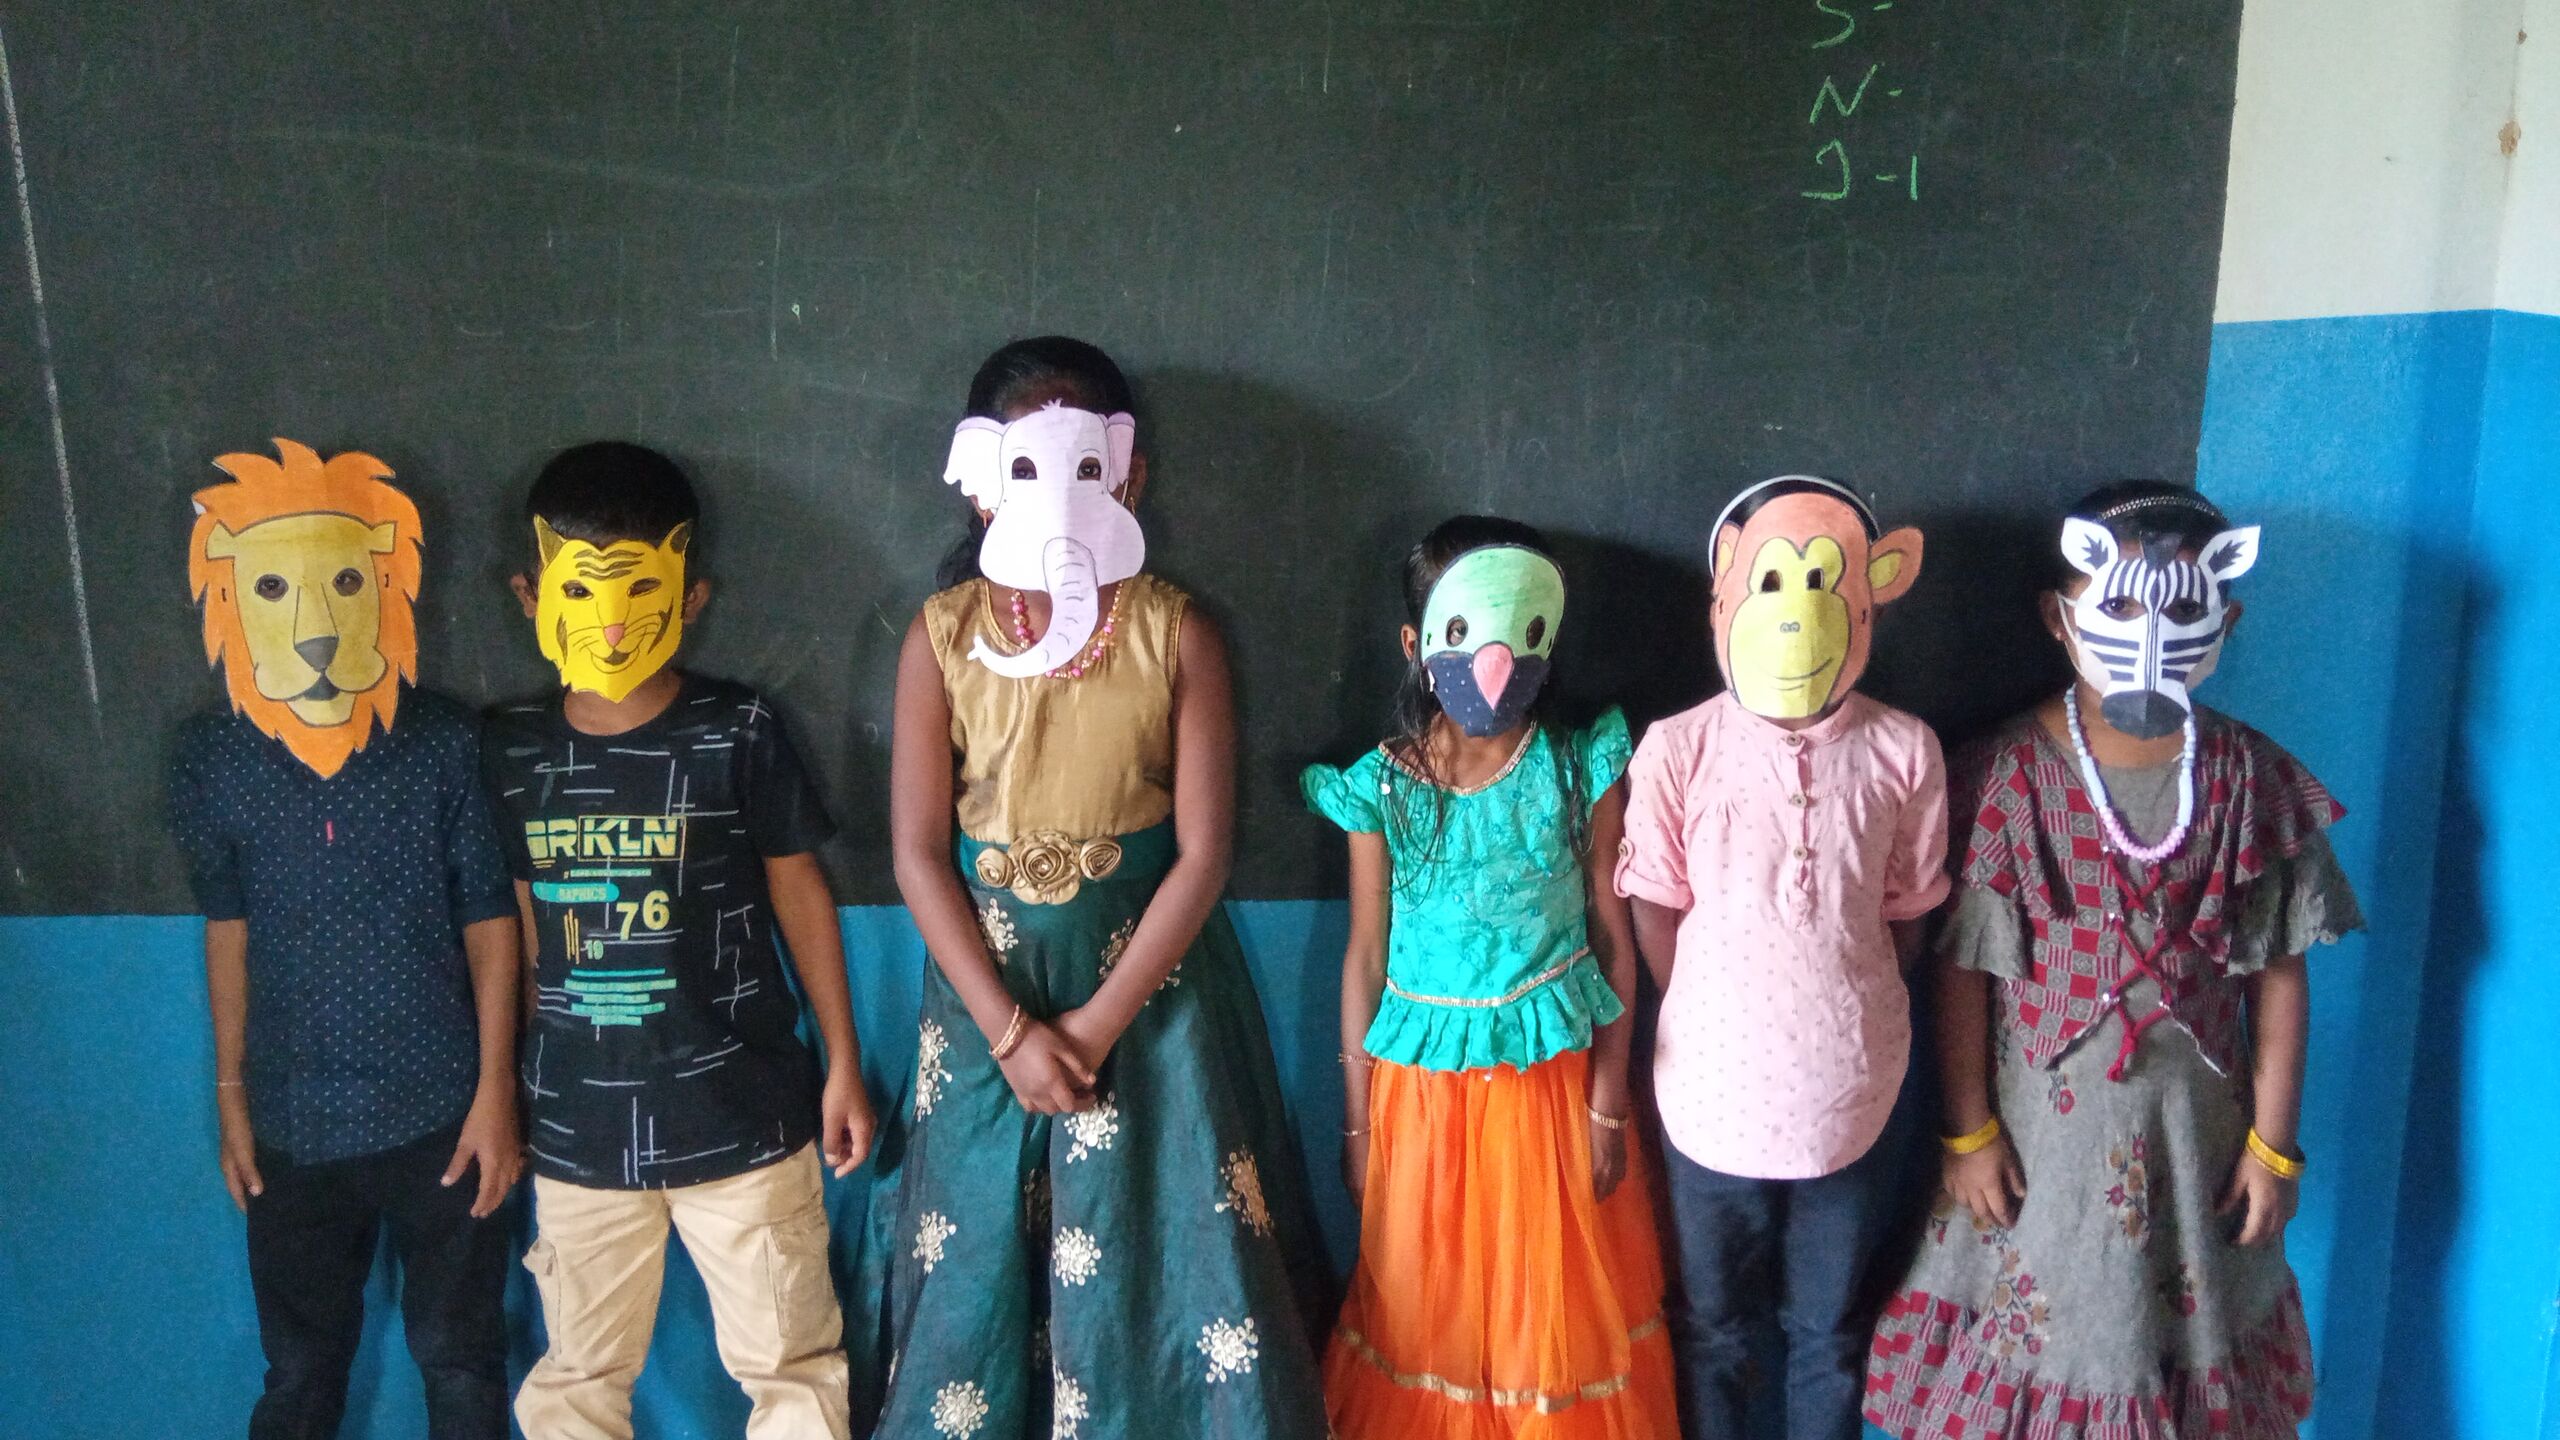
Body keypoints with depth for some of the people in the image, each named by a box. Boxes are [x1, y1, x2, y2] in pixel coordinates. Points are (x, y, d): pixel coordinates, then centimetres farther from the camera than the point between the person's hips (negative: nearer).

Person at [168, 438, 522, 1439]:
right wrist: (231, 1093, 9)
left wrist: (496, 1092, -5)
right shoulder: (211, 758, -4)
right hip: (293, 1121, 2)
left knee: (460, 1357, 11)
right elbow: (228, 927, 7)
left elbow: (489, 922, -5)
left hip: (441, 1111, -2)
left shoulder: (445, 745, -11)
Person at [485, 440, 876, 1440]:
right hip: (576, 1123, 3)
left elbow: (798, 892, -1)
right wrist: (507, 1089, 10)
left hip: (741, 1111, -2)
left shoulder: (739, 733, -8)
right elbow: (517, 929, 9)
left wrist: (843, 1064, 1)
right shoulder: (511, 752, 0)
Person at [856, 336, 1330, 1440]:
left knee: (1164, 1261, 4)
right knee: (977, 1268, 10)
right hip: (988, 990, 1)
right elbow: (919, 853, -6)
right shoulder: (944, 636, -5)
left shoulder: (1176, 634, -7)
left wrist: (1100, 1022, -13)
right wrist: (1010, 1031, -12)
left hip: (1150, 983, -1)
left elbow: (1203, 851, -9)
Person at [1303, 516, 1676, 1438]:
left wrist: (1608, 1100, -4)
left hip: (1554, 1076, 0)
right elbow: (1366, 958, -1)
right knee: (1429, 1309, 15)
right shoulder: (1381, 787, -7)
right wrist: (1360, 1122, 2)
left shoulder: (1582, 771, -8)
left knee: (1555, 1307, 14)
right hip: (1425, 1079, 0)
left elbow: (1614, 938, -3)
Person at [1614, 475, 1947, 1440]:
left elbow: (1905, 914, 4)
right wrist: (1712, 1032, 1)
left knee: (1830, 1330, 20)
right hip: (1714, 1098, -1)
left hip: (1850, 1099, 1)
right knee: (1712, 1328, 19)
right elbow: (1657, 915, -3)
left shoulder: (1903, 753, -7)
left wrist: (1848, 1019, 3)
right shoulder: (1677, 751, -11)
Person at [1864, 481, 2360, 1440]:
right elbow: (1962, 969, -8)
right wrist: (1969, 1133, -6)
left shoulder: (2253, 781, -7)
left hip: (2194, 1134, 2)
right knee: (2032, 1328, 12)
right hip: (2040, 1132, -2)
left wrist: (2274, 1144, 0)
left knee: (2180, 1329, 15)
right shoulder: (2005, 776, -13)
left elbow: (2279, 974, -1)